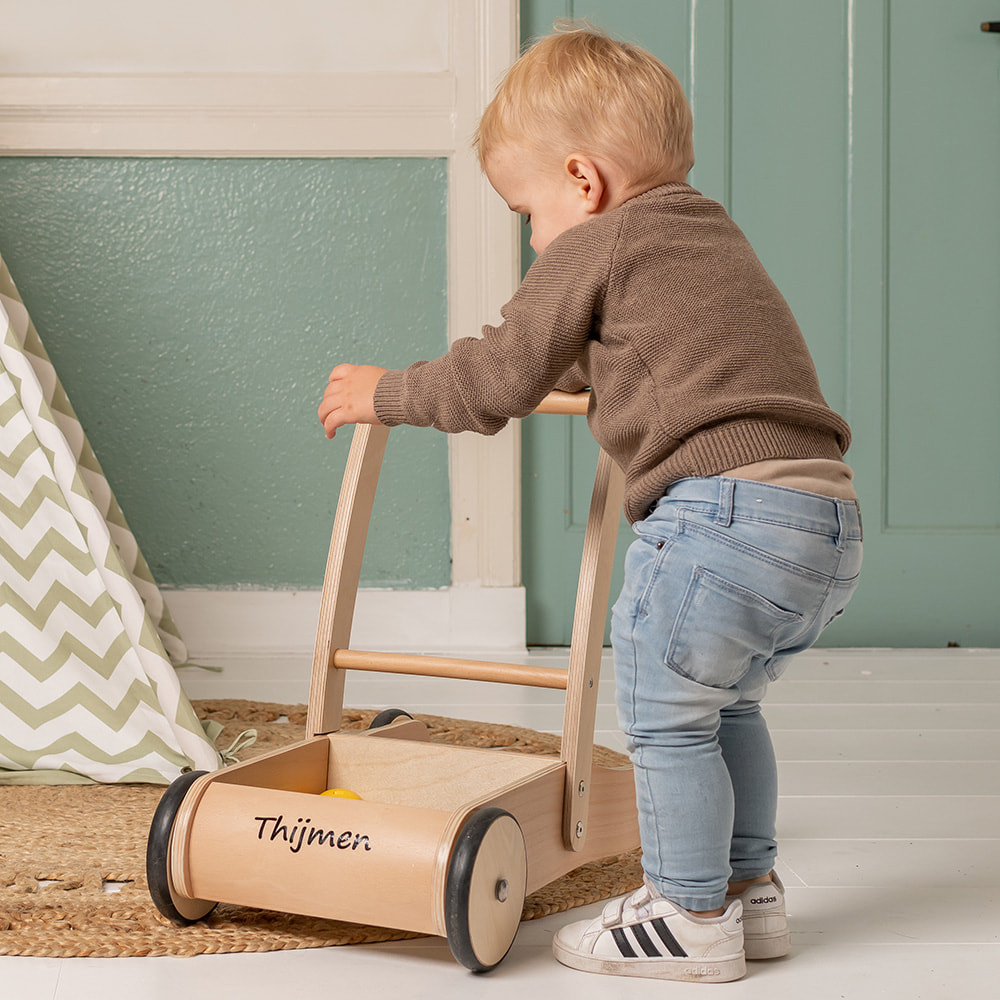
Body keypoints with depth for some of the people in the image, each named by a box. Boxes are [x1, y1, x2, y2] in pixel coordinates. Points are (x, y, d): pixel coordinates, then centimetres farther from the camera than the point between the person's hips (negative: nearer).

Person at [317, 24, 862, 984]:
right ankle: (749, 891, 31)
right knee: (724, 704, 24)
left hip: (727, 507, -9)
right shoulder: (716, 239, 27)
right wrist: (576, 366, 56)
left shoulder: (594, 247, 1)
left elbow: (495, 381, 3)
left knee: (665, 720, 5)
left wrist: (383, 392, 17)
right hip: (830, 519, 9)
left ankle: (691, 918, 12)